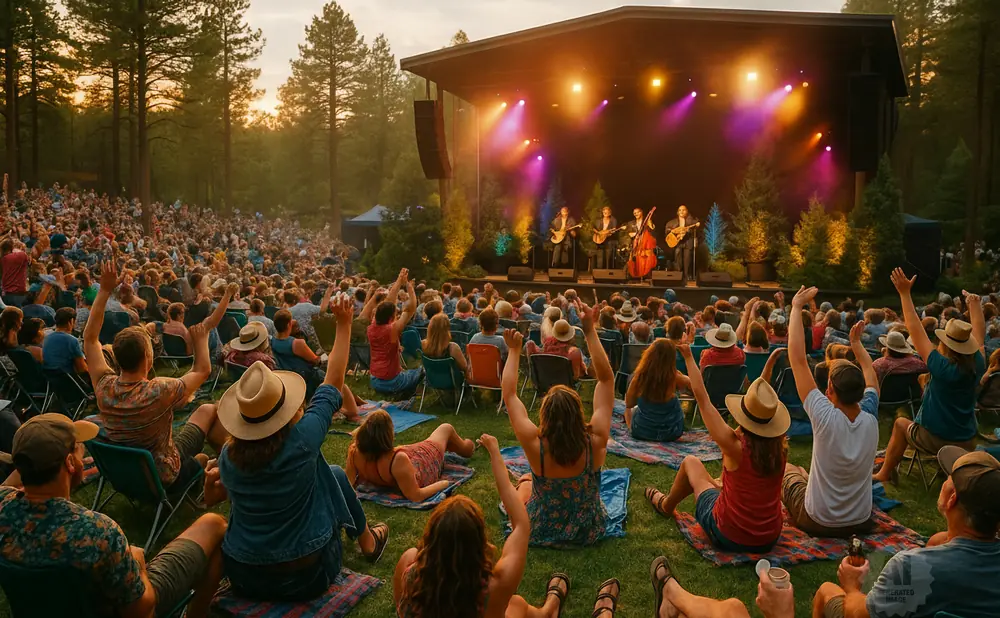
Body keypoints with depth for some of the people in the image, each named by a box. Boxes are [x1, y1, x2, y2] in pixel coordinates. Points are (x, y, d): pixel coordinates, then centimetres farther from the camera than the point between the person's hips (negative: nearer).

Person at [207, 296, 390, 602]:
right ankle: (368, 542, 35)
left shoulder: (228, 456, -13)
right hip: (306, 576, -3)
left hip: (244, 577, 4)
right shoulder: (302, 440, -24)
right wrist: (344, 324, -3)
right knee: (336, 474, 16)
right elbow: (334, 380, -11)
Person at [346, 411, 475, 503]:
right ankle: (465, 449, 57)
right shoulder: (397, 459, -47)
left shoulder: (355, 452, -32)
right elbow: (416, 496, -39)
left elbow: (350, 482, -16)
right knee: (446, 428, 20)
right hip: (423, 467, -4)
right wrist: (443, 484, -25)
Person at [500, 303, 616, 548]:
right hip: (589, 532, 1)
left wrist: (514, 351, -9)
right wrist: (590, 331, -18)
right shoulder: (595, 442, -29)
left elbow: (509, 394, -19)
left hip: (540, 533, -1)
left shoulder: (535, 446, -33)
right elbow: (606, 380, -20)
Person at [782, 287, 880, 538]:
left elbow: (798, 359, -27)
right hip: (861, 522, 4)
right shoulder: (870, 419, -17)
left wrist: (797, 306, -21)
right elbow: (870, 374, 4)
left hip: (818, 522, -4)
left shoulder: (826, 418, -28)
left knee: (785, 468, 23)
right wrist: (856, 342, 16)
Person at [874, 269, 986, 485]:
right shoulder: (977, 366, -10)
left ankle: (885, 474, 28)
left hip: (935, 439, -5)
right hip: (968, 443, 6)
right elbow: (979, 334, 9)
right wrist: (975, 306, 21)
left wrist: (905, 293, -21)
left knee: (901, 423, 22)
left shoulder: (943, 368, -24)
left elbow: (915, 330, -22)